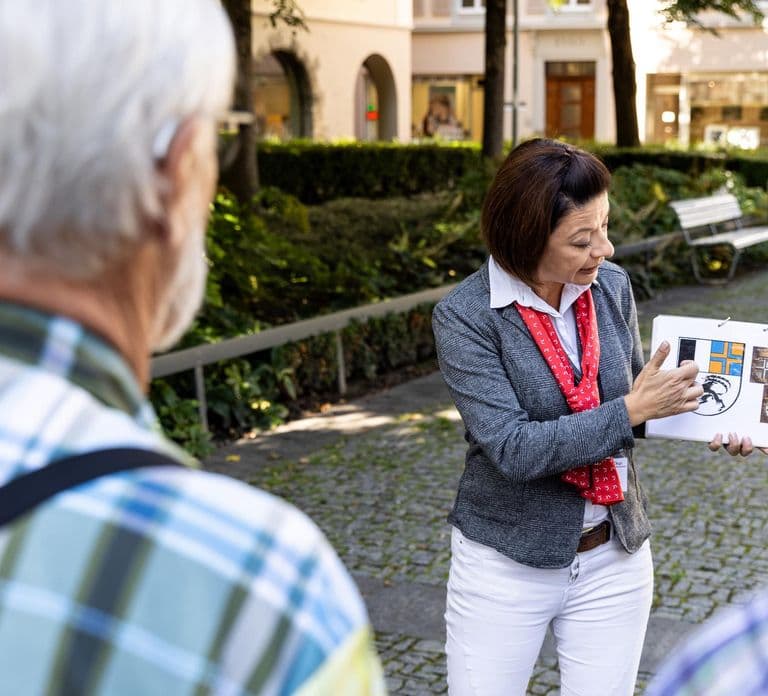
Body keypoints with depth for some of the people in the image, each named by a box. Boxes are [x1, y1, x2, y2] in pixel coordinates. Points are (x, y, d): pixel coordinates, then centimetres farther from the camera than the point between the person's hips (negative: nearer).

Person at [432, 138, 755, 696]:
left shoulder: (612, 285, -5)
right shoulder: (465, 315, -18)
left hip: (613, 561, 4)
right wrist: (632, 410, -25)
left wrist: (703, 413, -10)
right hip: (506, 565, -3)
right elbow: (513, 449, -24)